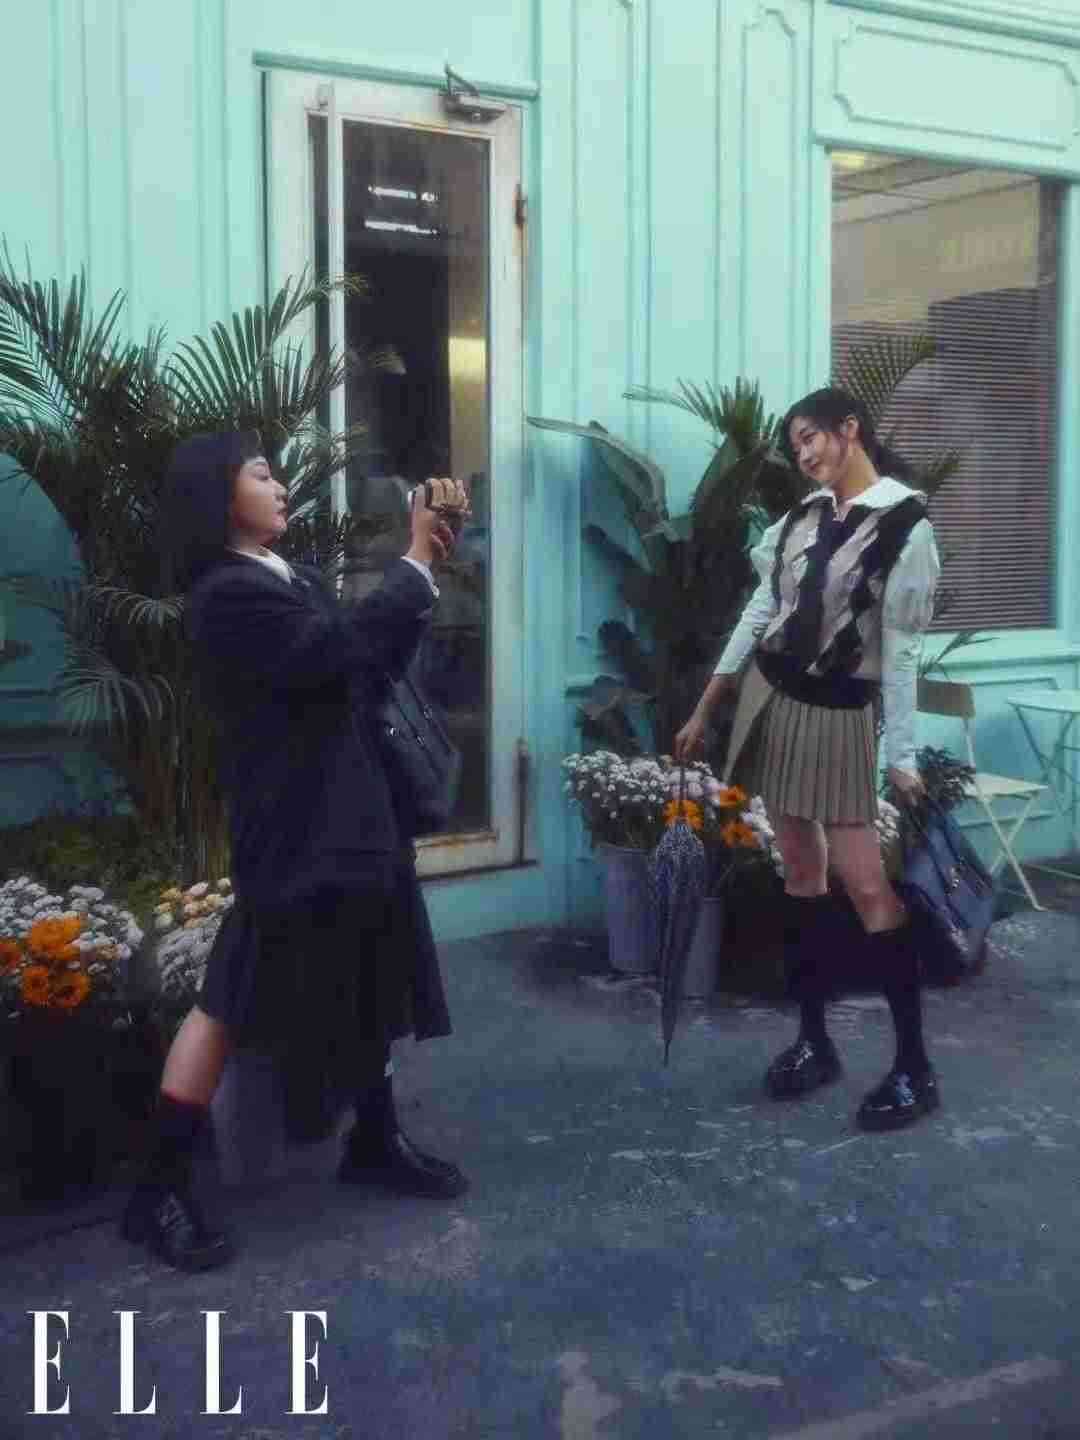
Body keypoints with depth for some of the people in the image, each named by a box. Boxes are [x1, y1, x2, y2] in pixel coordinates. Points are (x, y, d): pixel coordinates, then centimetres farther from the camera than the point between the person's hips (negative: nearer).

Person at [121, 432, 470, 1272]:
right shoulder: (227, 595, -16)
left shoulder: (293, 578, 12)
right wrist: (417, 563, -15)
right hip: (293, 829, -9)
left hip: (351, 811, 9)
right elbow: (344, 646, -26)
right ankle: (161, 1188, 7)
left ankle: (377, 1143, 35)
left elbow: (382, 659, 13)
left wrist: (429, 566, 3)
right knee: (235, 1000, -3)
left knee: (370, 983, 18)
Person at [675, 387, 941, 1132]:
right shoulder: (805, 514, 7)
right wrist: (704, 710, 10)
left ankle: (915, 1065, 2)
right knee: (801, 869, 10)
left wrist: (904, 753, -13)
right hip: (770, 697, 6)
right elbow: (760, 611, 10)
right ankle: (814, 1041, 19)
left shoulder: (906, 525, -12)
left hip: (838, 714, -6)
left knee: (866, 883, -8)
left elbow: (901, 649, -12)